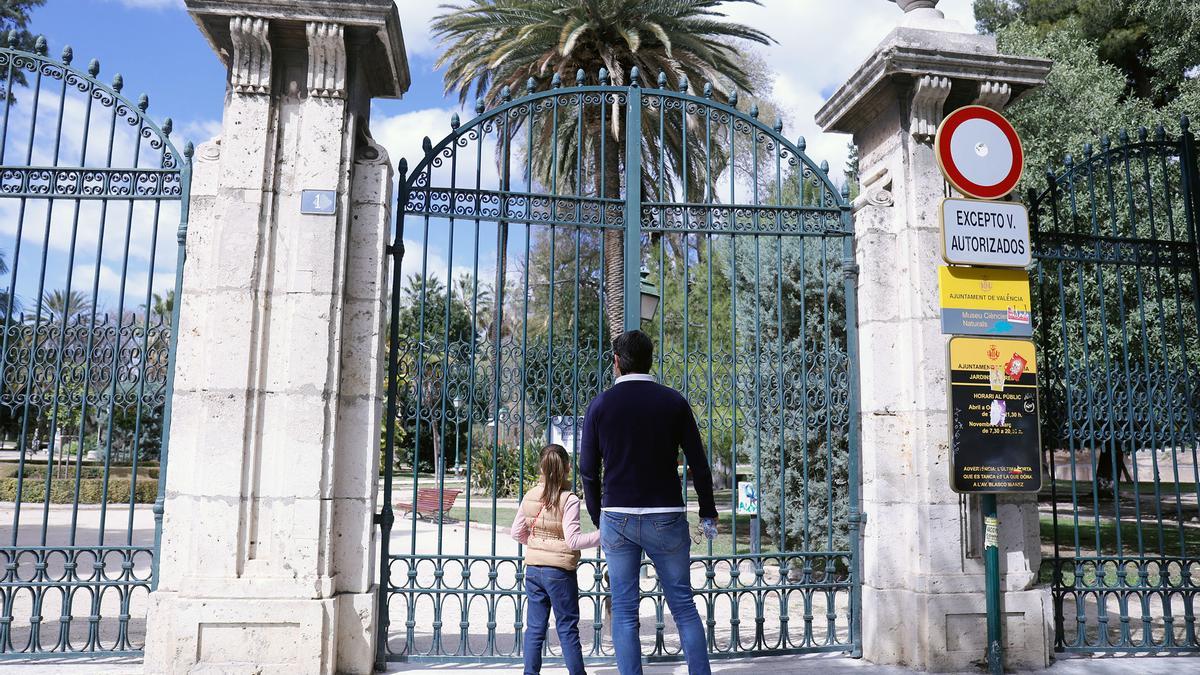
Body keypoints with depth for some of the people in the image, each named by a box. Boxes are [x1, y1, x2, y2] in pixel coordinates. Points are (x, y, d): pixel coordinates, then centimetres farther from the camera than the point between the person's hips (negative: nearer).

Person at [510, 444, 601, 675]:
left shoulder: (529, 497, 0)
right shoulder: (569, 500, -16)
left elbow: (517, 532, 9)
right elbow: (573, 541, -19)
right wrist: (602, 535, -14)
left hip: (533, 568, 5)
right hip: (559, 571, -5)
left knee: (535, 627, 12)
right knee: (567, 628, 6)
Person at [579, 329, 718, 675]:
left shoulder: (600, 405, 0)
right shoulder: (674, 401, 0)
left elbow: (588, 471, 2)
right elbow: (698, 464, 1)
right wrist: (707, 513, 12)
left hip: (617, 518, 0)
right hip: (666, 518, 0)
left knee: (624, 612, 8)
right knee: (684, 607, 11)